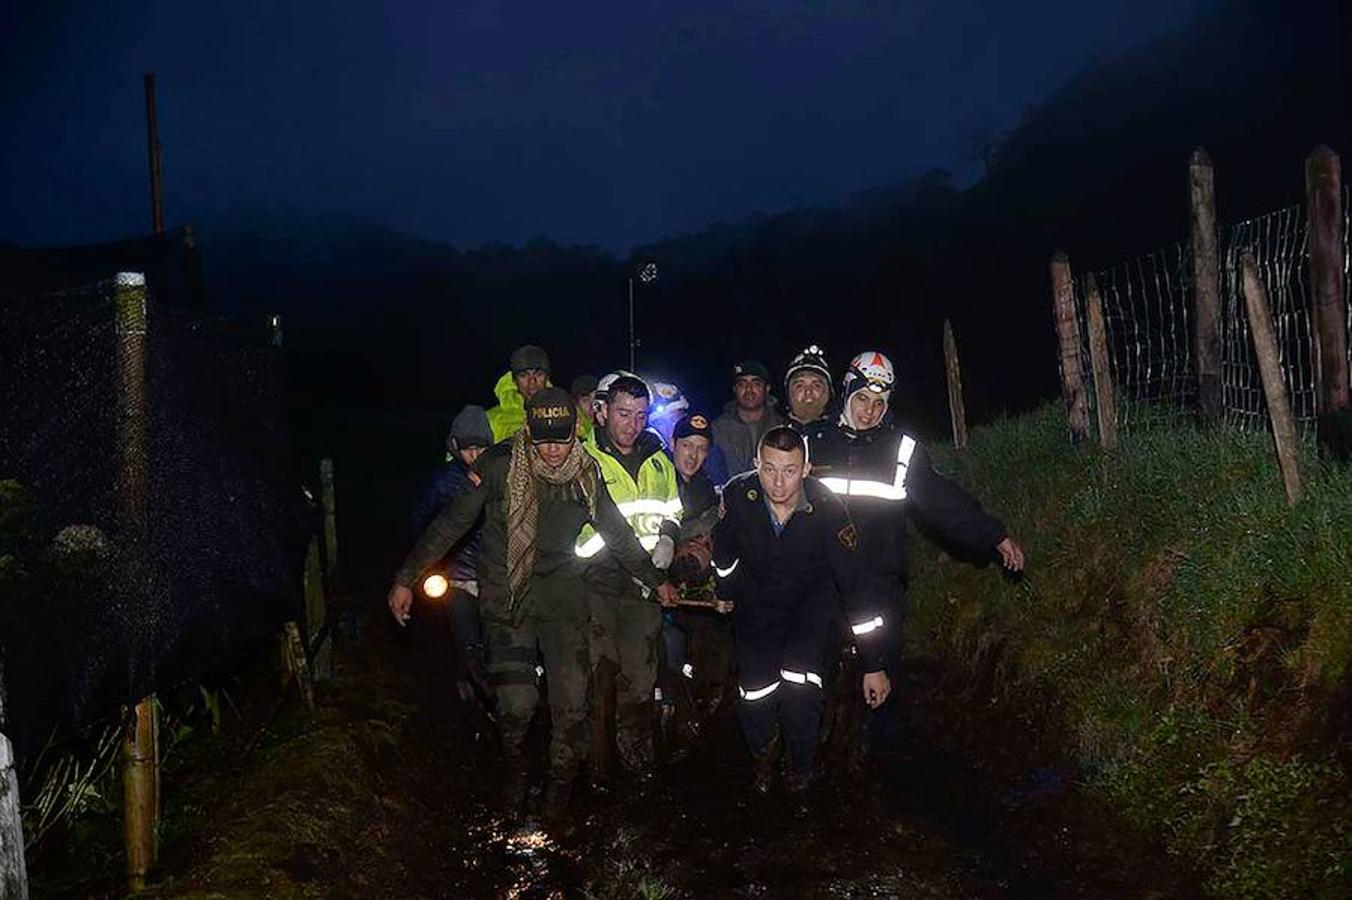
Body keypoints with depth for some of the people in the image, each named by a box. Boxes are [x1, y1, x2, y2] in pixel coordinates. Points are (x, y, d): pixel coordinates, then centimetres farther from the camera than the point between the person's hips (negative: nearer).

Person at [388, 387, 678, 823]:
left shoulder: (585, 473, 1)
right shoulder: (500, 464, -9)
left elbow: (617, 533, 16)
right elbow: (452, 522, -4)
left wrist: (656, 580, 24)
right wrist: (406, 578, -4)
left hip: (562, 591, 3)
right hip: (506, 591, -3)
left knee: (572, 699, -5)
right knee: (516, 700, -14)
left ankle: (560, 787, 16)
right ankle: (514, 769, 18)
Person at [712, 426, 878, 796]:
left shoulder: (827, 508, -26)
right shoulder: (738, 494, -22)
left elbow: (853, 582, -20)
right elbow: (723, 549, 1)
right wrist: (728, 594, 14)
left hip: (811, 602, -1)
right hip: (756, 605, 2)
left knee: (799, 693, -19)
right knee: (754, 704, -4)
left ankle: (801, 766, 13)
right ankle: (763, 754, 33)